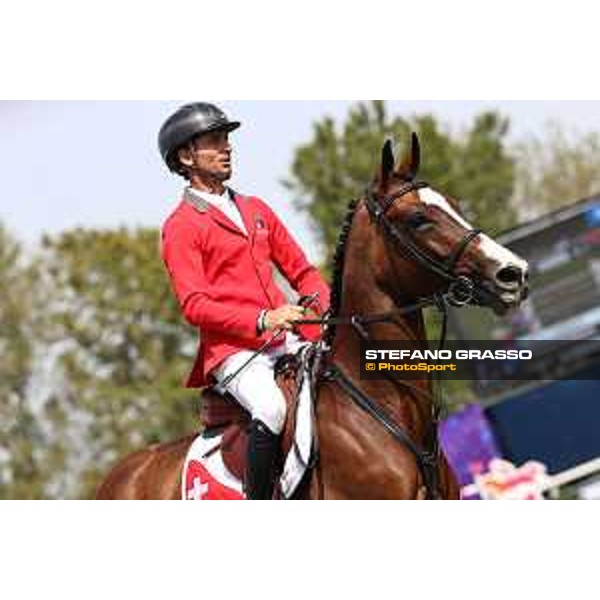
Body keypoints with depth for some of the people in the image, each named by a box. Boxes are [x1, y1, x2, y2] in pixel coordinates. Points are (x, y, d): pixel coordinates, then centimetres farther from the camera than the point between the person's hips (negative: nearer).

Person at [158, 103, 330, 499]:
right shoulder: (181, 227, 1)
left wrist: (331, 311, 2)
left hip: (288, 341, 6)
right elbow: (194, 305, -10)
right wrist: (262, 320, -22)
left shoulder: (257, 210, 22)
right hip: (233, 349, -6)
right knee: (271, 410, -34)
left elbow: (301, 270, 23)